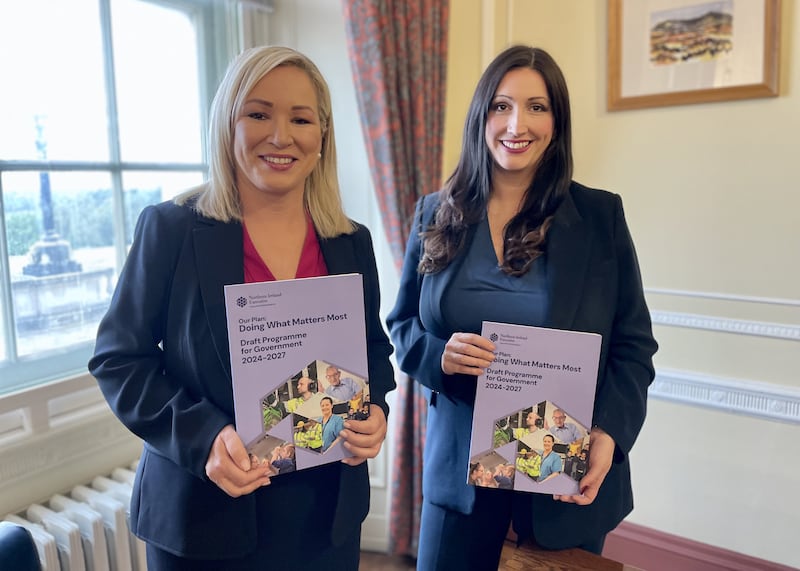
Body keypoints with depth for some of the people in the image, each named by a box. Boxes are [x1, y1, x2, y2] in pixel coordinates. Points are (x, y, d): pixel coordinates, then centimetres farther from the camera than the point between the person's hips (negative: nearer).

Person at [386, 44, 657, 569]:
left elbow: (634, 344, -2)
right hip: (459, 466, 1)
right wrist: (440, 354, -16)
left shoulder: (601, 215, -4)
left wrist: (610, 434, -16)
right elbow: (402, 325, 5)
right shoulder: (437, 215, 0)